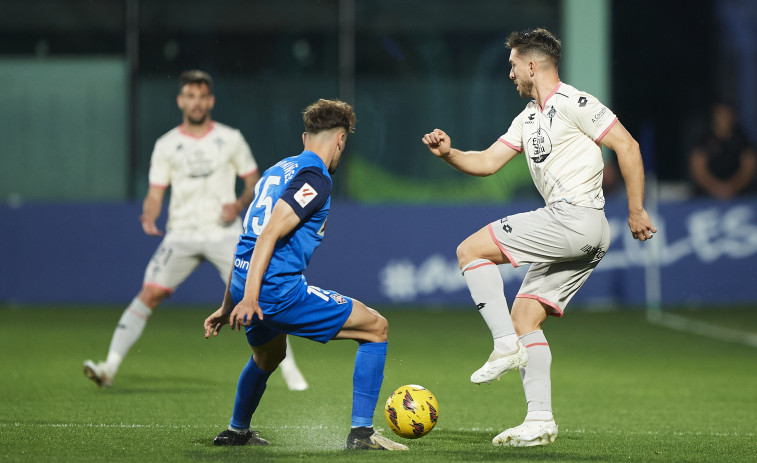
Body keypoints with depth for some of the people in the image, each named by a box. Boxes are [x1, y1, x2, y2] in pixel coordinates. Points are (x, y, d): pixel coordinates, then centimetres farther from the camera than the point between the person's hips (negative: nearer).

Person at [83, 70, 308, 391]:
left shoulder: (230, 139, 5)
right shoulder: (166, 145, 6)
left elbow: (254, 182, 11)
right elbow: (155, 195, 5)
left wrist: (240, 204, -10)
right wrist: (149, 217, -16)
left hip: (224, 232, -1)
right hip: (181, 234, 1)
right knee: (149, 293, -13)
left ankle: (288, 367, 2)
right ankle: (110, 367, -15)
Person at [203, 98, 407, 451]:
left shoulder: (278, 170, 20)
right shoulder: (315, 178, -8)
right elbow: (269, 234, -20)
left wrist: (228, 306, 28)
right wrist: (250, 297, -26)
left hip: (248, 288, 9)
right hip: (279, 288, -9)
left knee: (268, 356, 38)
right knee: (376, 327, 1)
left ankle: (236, 432, 54)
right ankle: (361, 432, -4)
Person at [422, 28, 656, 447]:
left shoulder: (572, 103, -6)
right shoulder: (528, 118, 22)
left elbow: (627, 146, -9)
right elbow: (488, 162, 22)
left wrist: (636, 211, -10)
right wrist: (448, 154, 4)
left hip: (575, 218, -10)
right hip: (584, 238, 10)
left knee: (471, 250, -9)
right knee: (524, 317, 7)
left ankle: (506, 346, -14)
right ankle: (540, 421, 4)